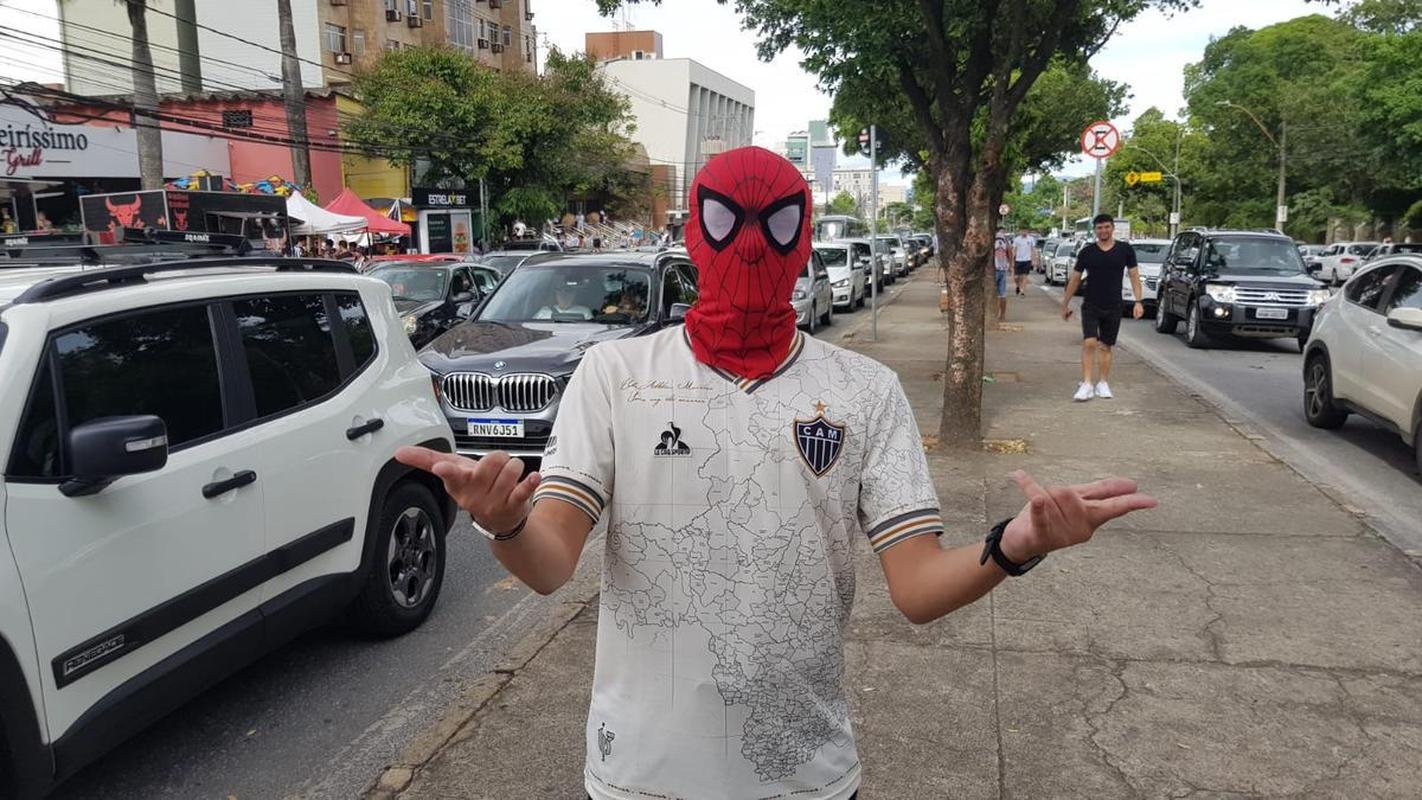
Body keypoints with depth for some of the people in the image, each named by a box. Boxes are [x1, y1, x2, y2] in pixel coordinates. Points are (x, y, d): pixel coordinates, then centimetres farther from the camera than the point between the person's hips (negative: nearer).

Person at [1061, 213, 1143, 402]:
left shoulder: (1125, 250, 2)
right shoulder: (1087, 252, 1)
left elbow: (1134, 276, 5)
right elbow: (1075, 279, 8)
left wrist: (1138, 301, -5)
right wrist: (1065, 304, 9)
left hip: (1113, 308, 1)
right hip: (1090, 306, -1)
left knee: (1106, 346, 7)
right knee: (1089, 343, -15)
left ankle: (1102, 384, 18)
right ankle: (1087, 384, -14)